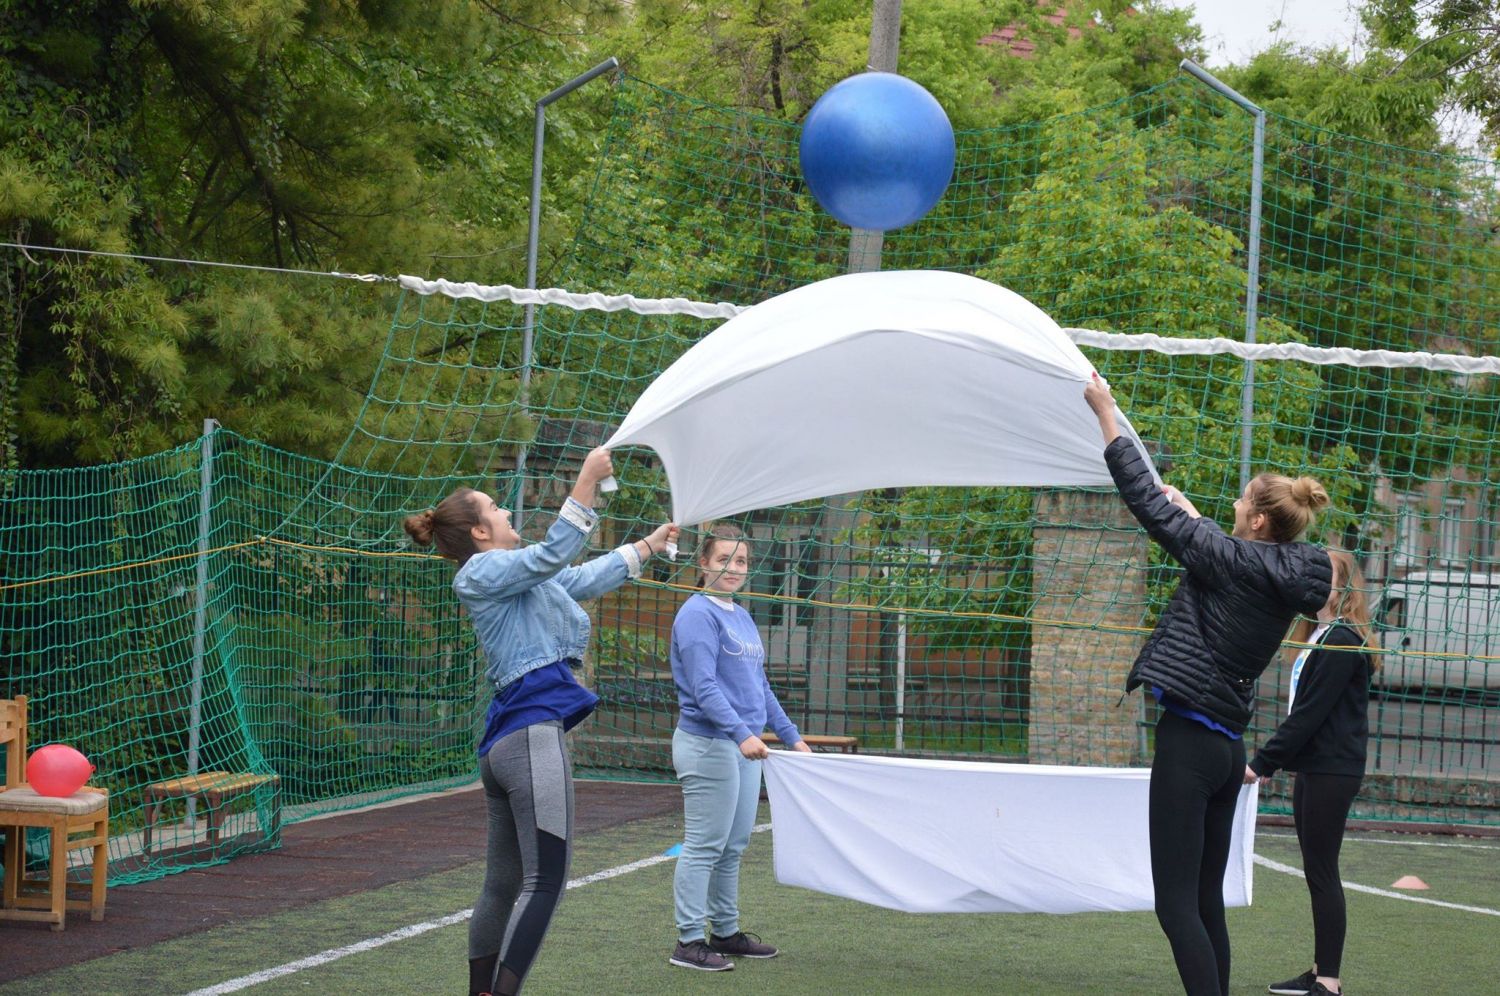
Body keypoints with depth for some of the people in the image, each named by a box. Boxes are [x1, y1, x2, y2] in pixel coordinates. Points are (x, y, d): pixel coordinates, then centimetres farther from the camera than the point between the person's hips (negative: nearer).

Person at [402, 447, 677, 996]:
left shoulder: (514, 576, 24)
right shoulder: (483, 571, -4)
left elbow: (586, 579, 33)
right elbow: (554, 555, -18)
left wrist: (650, 544, 37)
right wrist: (587, 481, -19)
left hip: (506, 742, 10)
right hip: (533, 730, -10)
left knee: (504, 884, 10)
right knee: (545, 882, -14)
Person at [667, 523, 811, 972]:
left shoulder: (741, 616, 16)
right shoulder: (698, 614, -11)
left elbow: (760, 686, 23)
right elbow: (704, 688, -20)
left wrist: (790, 736, 22)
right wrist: (741, 733, -29)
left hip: (745, 748, 9)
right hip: (708, 744, -9)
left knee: (733, 847, 13)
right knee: (704, 846, -6)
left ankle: (726, 931, 22)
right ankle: (689, 941, -2)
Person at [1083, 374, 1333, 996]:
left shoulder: (1236, 560, -12)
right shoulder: (1286, 578, 9)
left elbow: (1150, 505, -8)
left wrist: (1106, 414, 1)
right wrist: (1189, 514, 48)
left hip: (1188, 739, -8)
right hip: (1227, 745, 8)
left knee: (1176, 905, -8)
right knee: (1207, 902, 14)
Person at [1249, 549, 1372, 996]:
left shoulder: (1341, 641, -15)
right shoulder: (1320, 636, 16)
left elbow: (1310, 712, -19)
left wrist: (1263, 761, -16)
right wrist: (1271, 760, 14)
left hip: (1332, 771, -10)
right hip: (1311, 768, 10)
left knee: (1321, 872, -8)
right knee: (1317, 872, 12)